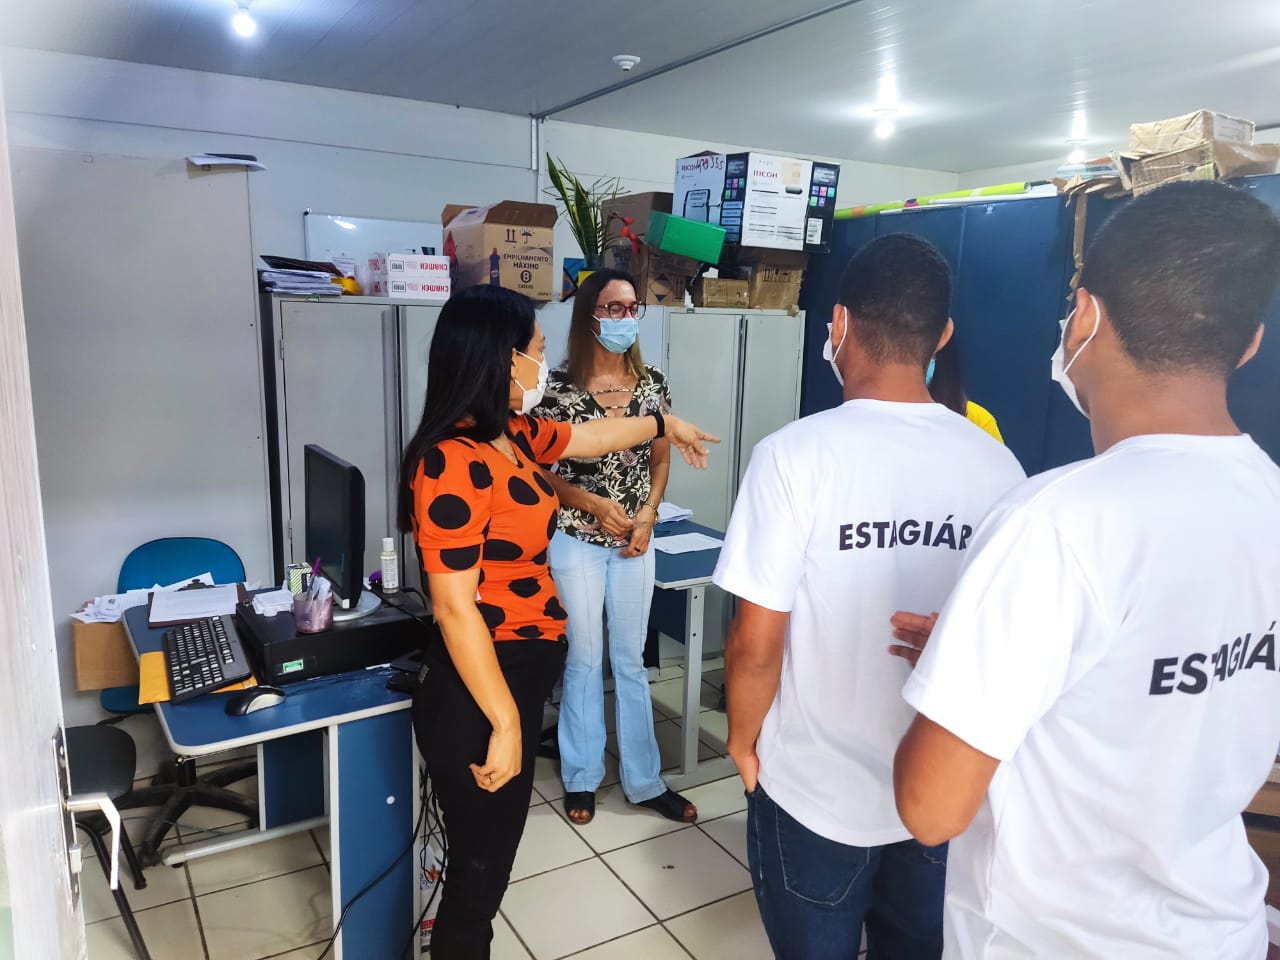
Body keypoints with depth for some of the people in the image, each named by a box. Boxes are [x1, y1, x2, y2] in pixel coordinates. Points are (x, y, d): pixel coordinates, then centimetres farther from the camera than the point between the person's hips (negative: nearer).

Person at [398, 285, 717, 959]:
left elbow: (594, 436, 24)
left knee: (490, 856, 25)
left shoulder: (513, 436, 5)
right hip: (480, 697, -9)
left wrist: (664, 424, 38)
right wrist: (503, 721, -20)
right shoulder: (454, 463, -25)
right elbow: (454, 608, -25)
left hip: (517, 679, 9)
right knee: (479, 871, 9)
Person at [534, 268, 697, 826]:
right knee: (584, 658, 9)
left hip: (635, 541, 3)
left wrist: (647, 514, -7)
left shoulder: (652, 383, 2)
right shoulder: (560, 386, -9)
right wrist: (593, 504, -19)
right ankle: (581, 778, 27)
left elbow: (661, 459, 8)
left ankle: (644, 781, 25)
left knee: (631, 660, 13)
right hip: (576, 539, -3)